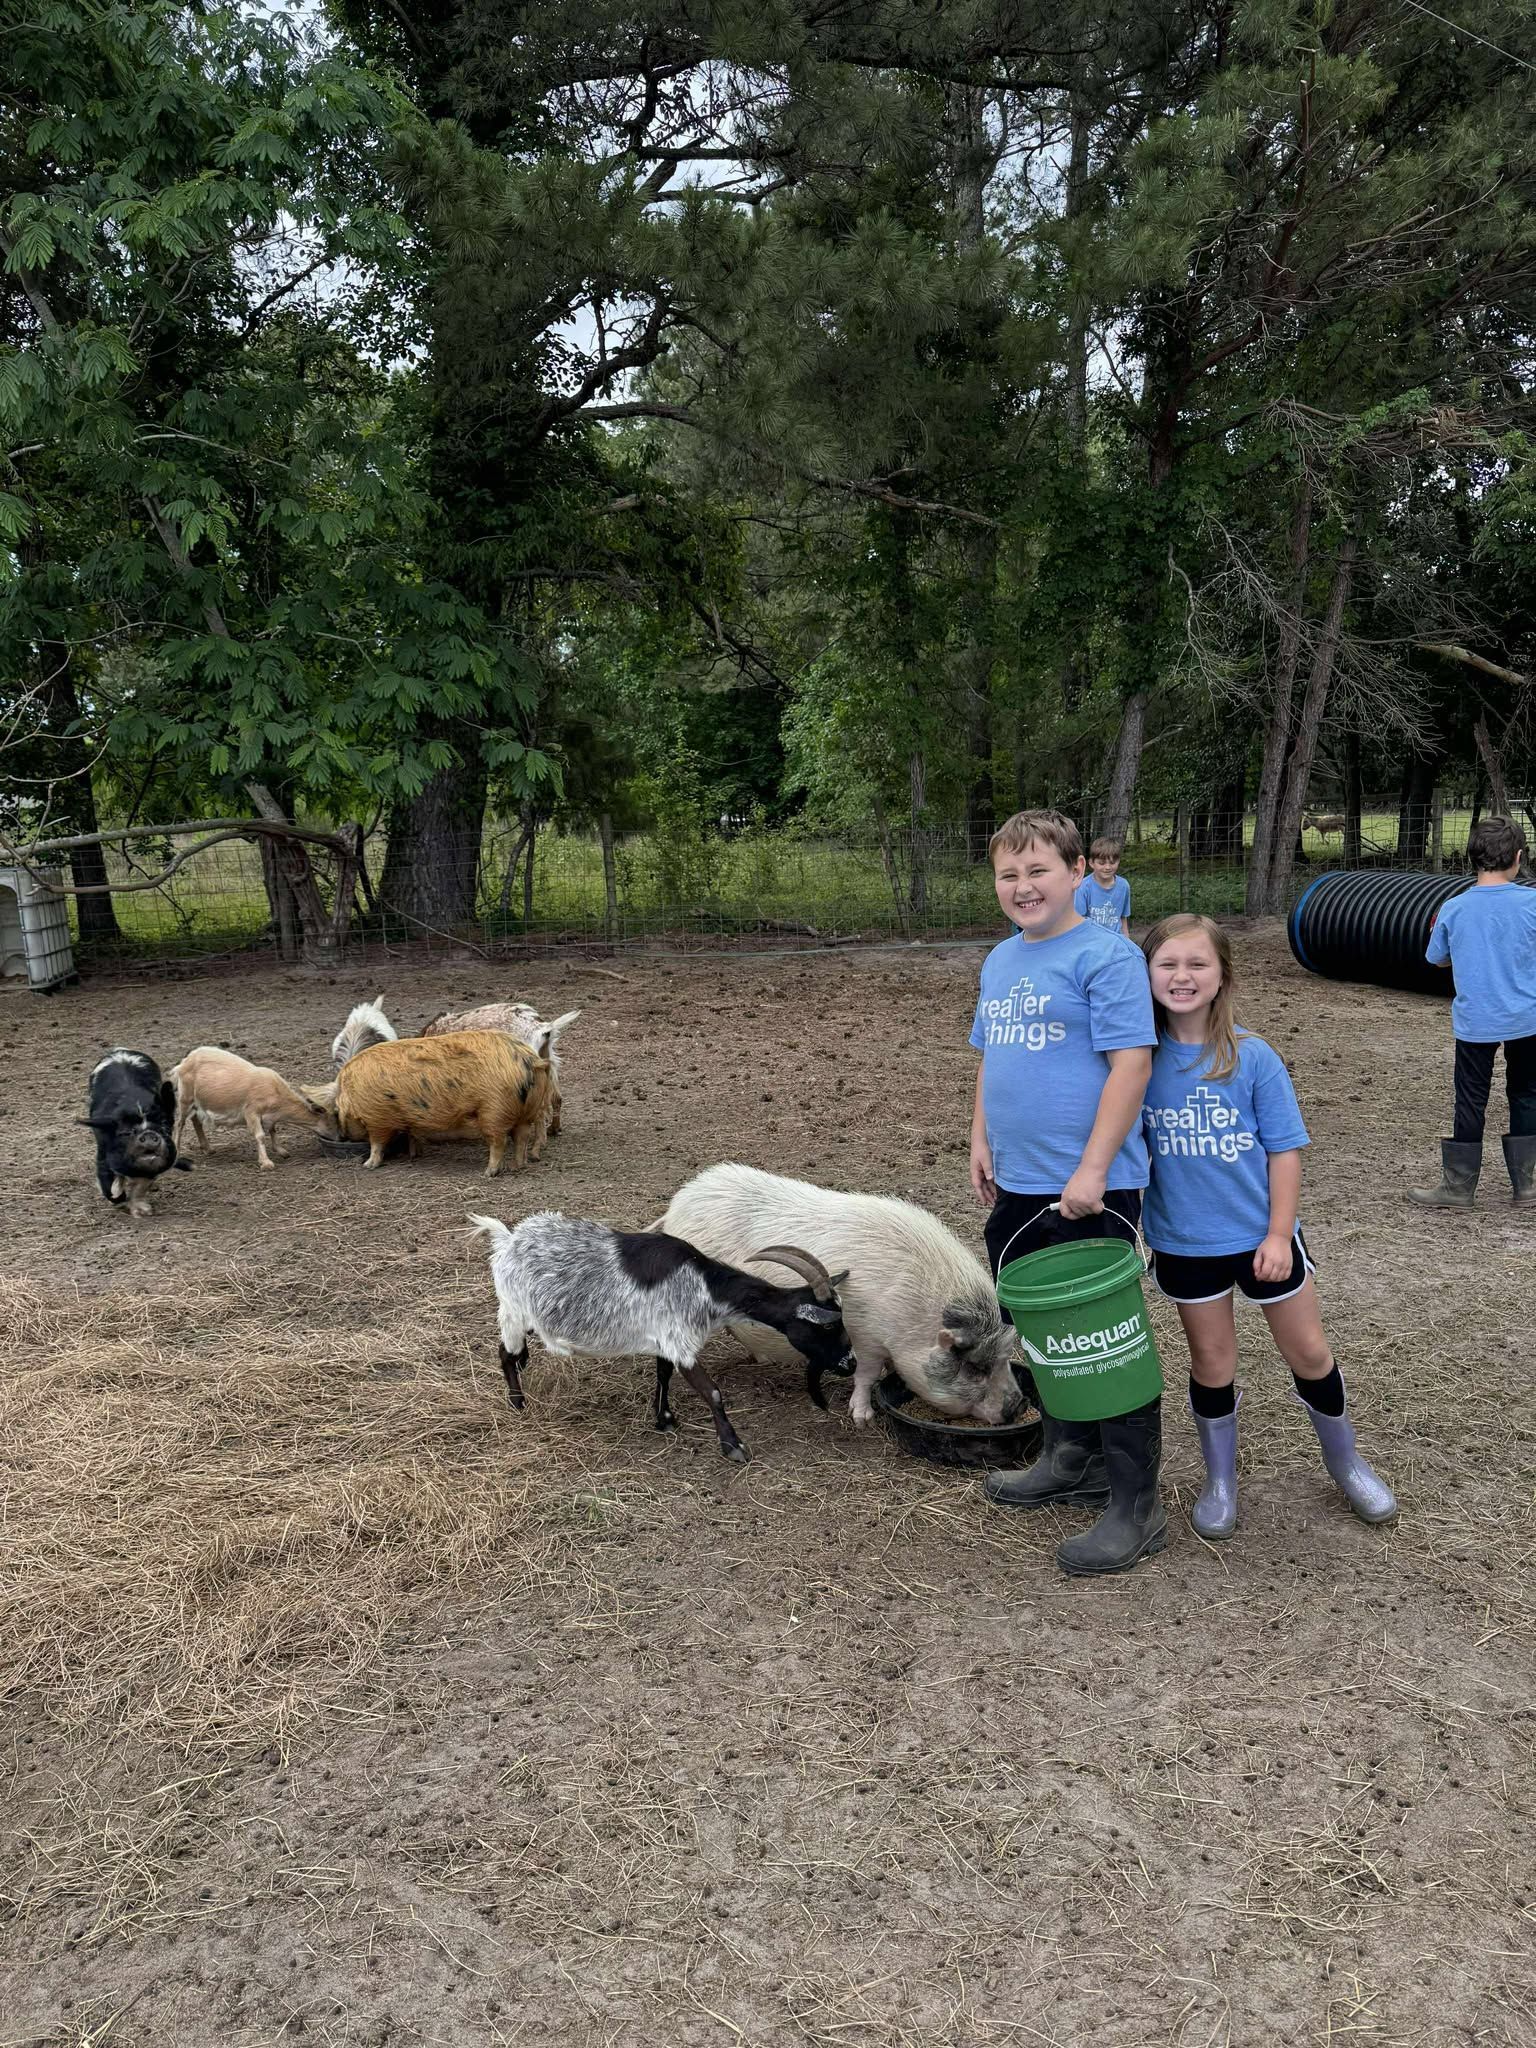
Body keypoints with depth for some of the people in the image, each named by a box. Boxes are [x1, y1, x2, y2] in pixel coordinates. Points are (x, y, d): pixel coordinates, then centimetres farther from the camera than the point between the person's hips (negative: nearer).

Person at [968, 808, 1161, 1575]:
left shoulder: (1104, 954, -13)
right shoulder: (999, 961, 12)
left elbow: (1131, 1063, -18)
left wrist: (1092, 1170, -21)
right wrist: (981, 1141, 13)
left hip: (1089, 1189, -8)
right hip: (1017, 1184, 8)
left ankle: (1134, 1506, 12)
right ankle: (1070, 1460, 38)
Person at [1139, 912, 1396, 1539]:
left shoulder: (1252, 1058, -13)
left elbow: (1284, 1149, -7)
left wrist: (1279, 1234, -10)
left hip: (1263, 1236, 0)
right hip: (1183, 1244, 1)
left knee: (1309, 1352, 13)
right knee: (1211, 1362, 14)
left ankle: (1345, 1461, 38)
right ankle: (1220, 1481, 34)